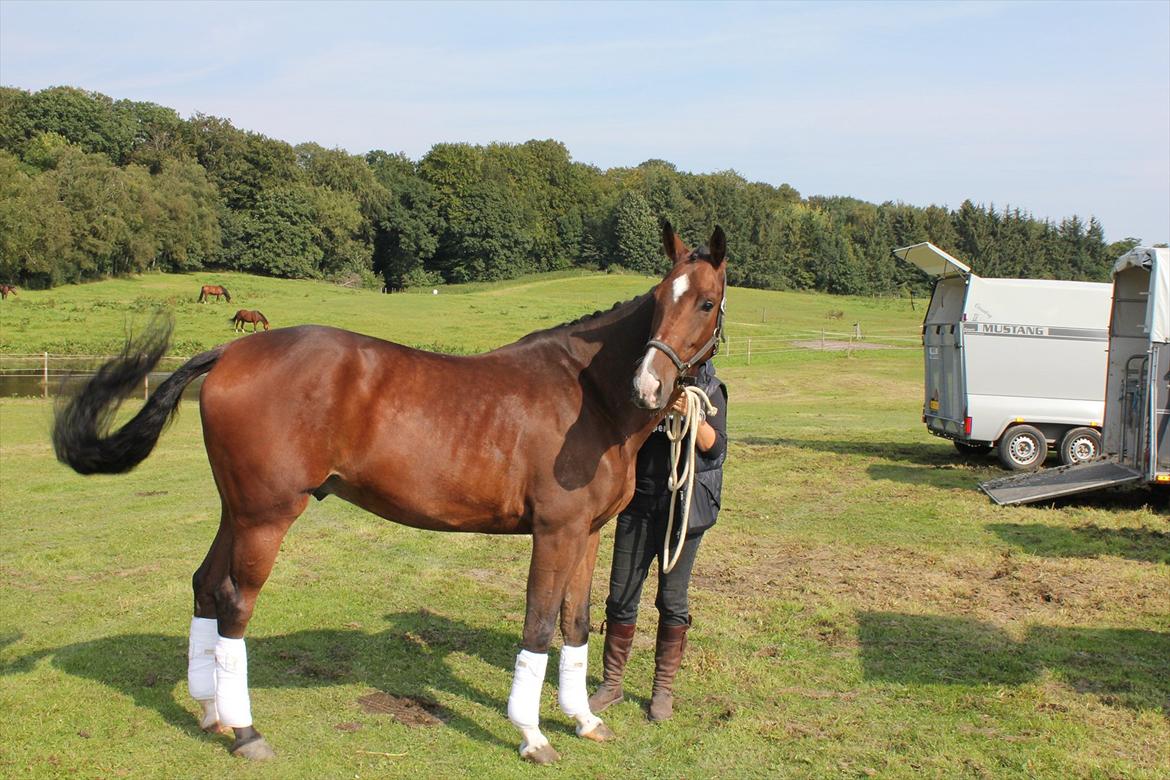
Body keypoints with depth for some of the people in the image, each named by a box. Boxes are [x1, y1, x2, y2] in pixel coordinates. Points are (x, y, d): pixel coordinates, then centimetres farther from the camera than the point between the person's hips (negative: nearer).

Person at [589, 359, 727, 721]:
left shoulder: (709, 391, -1)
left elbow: (716, 448, -10)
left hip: (684, 505, -2)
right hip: (637, 502, 2)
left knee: (672, 601, 6)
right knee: (621, 596, 6)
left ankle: (663, 688, 22)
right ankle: (611, 684, 21)